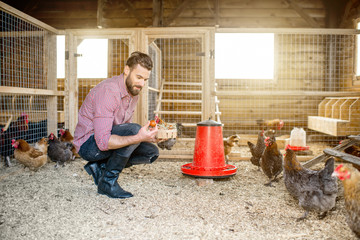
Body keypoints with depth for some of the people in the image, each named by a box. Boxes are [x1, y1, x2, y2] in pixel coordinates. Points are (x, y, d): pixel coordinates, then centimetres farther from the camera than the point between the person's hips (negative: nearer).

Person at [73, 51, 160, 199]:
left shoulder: (133, 91, 3)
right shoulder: (108, 91, -27)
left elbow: (126, 128, 10)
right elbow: (103, 141, -32)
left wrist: (147, 135, -9)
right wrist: (139, 137, -42)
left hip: (108, 139, 9)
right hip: (88, 144, -8)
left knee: (152, 152, -2)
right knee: (134, 129, -30)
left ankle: (100, 166, 6)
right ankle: (108, 182, -14)